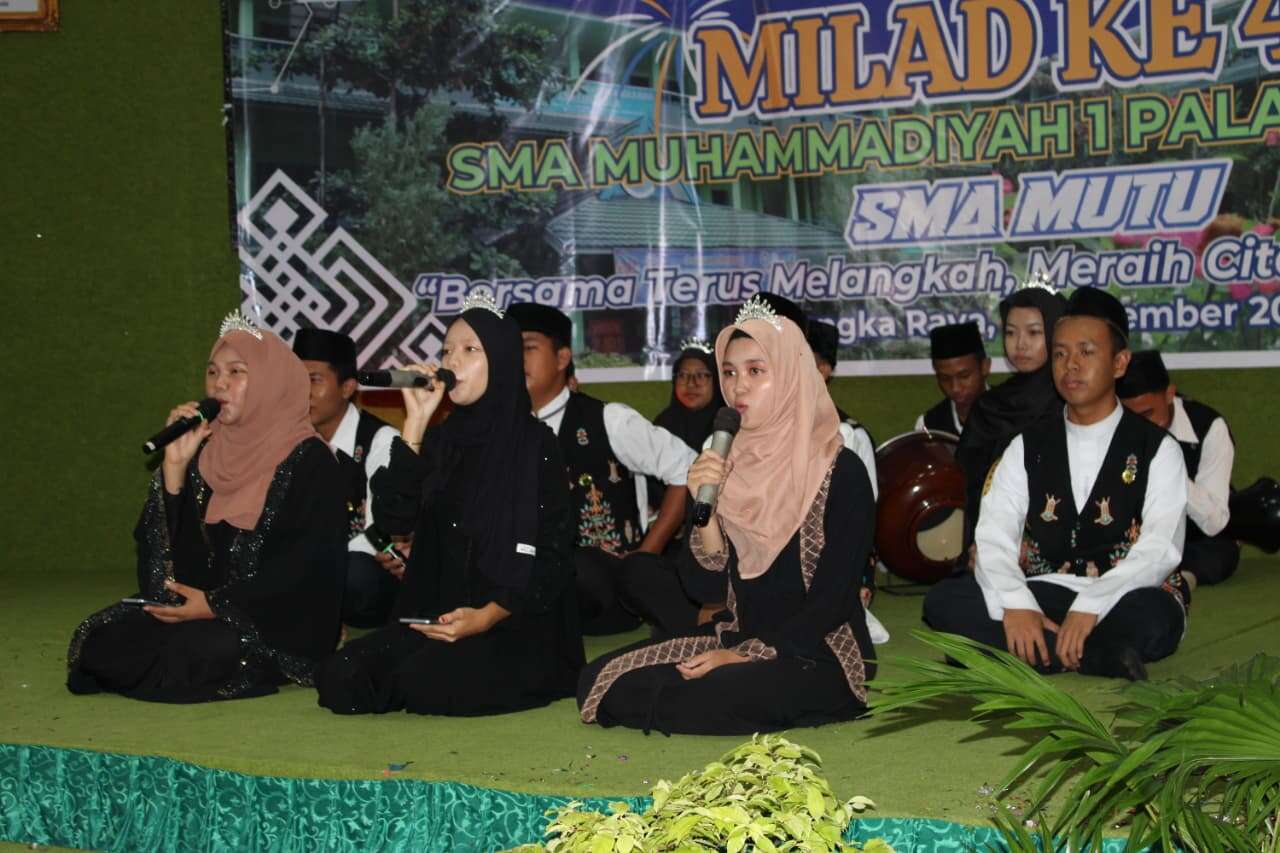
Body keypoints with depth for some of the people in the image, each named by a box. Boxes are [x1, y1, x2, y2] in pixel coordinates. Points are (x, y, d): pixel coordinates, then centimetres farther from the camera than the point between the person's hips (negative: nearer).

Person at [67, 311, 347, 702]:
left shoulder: (309, 463, -7)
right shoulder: (207, 452, 10)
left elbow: (307, 567, -14)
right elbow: (161, 541, 5)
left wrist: (216, 605, -17)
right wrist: (175, 464, -7)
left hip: (277, 625, -6)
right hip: (196, 604, 6)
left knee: (196, 651, -33)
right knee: (102, 640, -14)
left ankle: (264, 671, -1)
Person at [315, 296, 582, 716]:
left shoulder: (534, 444, -5)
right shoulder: (440, 440, 10)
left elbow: (552, 555, -8)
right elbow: (394, 518, -5)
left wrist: (487, 617, -21)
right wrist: (416, 422, -10)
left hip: (515, 626, -5)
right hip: (436, 615, 5)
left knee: (425, 685, -31)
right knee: (340, 679, -17)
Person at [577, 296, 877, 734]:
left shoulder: (840, 471, -10)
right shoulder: (729, 464, 7)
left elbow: (834, 595, -14)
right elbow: (706, 577, 2)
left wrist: (749, 656, -18)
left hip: (818, 654, -6)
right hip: (739, 636, 6)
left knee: (707, 696, -34)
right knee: (599, 681, -11)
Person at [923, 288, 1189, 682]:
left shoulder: (1157, 449, 2)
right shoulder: (1027, 448, 11)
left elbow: (1159, 550, -11)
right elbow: (993, 540, -2)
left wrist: (1088, 609, -28)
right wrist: (1016, 606, -24)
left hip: (1123, 601, -4)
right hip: (1041, 598, 4)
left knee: (1151, 615, -38)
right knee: (944, 599, -23)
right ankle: (1103, 656, -27)